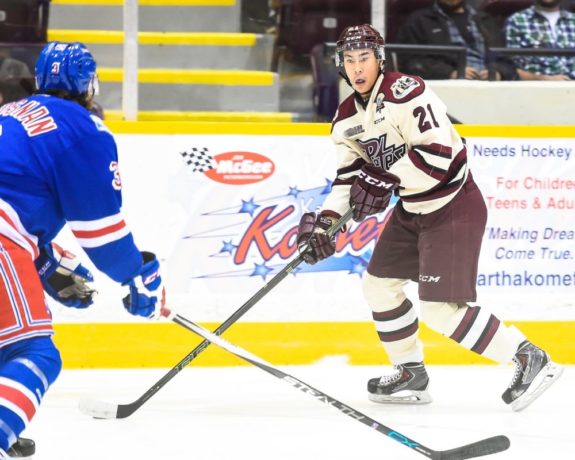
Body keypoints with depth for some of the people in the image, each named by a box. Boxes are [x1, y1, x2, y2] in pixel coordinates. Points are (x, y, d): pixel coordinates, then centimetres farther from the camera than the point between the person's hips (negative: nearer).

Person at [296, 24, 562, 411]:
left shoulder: (405, 93, -22)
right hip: (412, 211, 9)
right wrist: (325, 221, -6)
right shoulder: (347, 118, 5)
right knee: (380, 285, 14)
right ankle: (411, 375, 29)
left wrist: (384, 182, -27)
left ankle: (530, 359, -9)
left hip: (454, 208, -9)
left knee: (441, 310, -15)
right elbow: (350, 178, 9)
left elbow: (437, 153, -29)